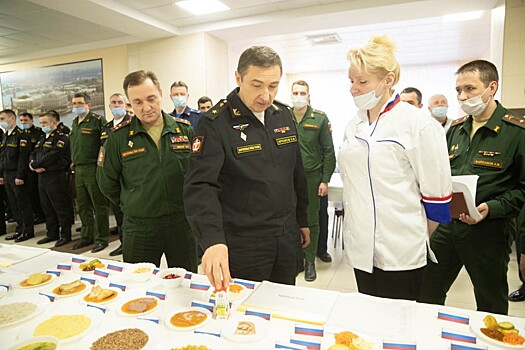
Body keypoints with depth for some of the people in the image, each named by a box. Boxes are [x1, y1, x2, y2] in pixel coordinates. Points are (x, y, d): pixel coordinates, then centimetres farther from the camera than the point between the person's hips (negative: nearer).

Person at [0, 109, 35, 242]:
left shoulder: (21, 135, -11)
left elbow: (23, 157, -17)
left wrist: (20, 176, -20)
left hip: (17, 175, -8)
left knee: (23, 204, -1)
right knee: (13, 204, 11)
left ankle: (28, 231, 7)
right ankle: (20, 229, 20)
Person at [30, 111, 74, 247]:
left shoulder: (61, 137, -10)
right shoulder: (42, 138, 19)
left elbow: (52, 157, -19)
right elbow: (33, 154, 17)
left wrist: (35, 165, -9)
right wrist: (33, 165, -5)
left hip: (56, 177, -9)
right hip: (42, 176, 9)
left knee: (61, 207, -1)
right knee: (47, 207, 15)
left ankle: (65, 235, 8)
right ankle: (51, 233, 26)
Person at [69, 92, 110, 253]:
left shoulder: (98, 120, -7)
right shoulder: (75, 123, 17)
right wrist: (74, 162, 18)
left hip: (93, 168, -8)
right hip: (78, 169, 8)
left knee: (99, 205, 0)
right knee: (83, 206, 14)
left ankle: (102, 238, 10)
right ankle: (87, 236, 26)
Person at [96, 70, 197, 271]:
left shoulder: (184, 129, -1)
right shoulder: (119, 136, -4)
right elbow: (106, 181, 6)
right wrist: (130, 205, 8)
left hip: (182, 222, 1)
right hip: (139, 227, 0)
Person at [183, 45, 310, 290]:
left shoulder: (283, 115, 3)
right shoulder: (216, 123, -16)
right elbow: (200, 186, -25)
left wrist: (302, 220, 14)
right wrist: (213, 239, -39)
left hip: (288, 237, 6)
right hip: (243, 243, -5)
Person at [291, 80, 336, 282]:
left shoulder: (320, 119, -1)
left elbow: (328, 151, -1)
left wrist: (325, 180, -5)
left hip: (312, 177, -1)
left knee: (312, 220, 8)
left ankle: (310, 260, 22)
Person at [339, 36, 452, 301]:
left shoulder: (419, 124, -13)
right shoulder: (353, 126, 7)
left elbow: (437, 193, -9)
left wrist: (422, 241, 0)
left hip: (399, 252, -5)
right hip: (361, 247, 6)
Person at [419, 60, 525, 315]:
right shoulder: (456, 129, 9)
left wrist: (492, 208, -22)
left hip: (488, 231, -4)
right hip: (447, 227, 5)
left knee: (491, 308, 15)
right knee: (427, 296, 13)